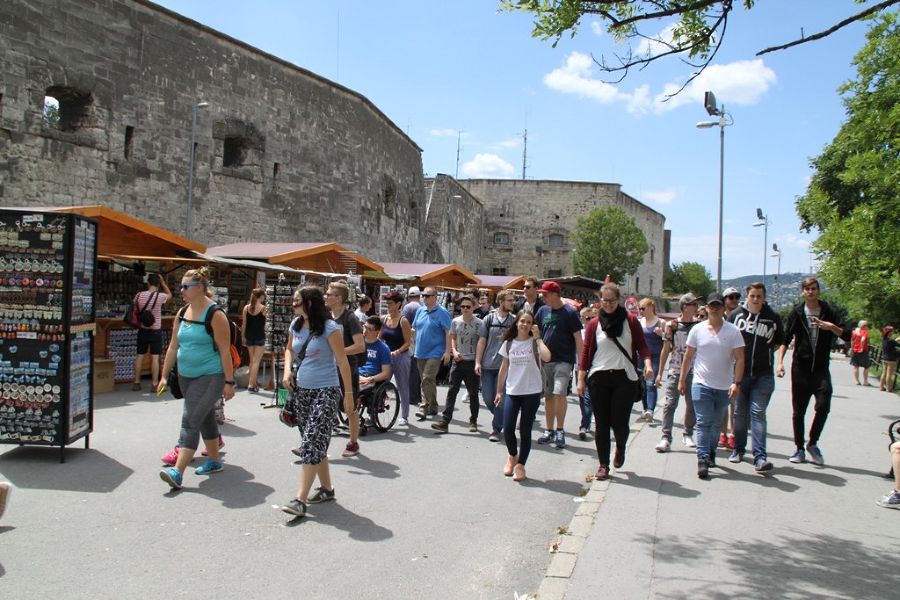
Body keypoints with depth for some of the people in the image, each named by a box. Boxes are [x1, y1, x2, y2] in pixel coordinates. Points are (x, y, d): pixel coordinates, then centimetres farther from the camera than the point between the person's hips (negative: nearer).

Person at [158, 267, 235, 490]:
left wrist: (229, 382, -15)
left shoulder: (215, 314, -14)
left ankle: (178, 471, -14)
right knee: (205, 418, 18)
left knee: (190, 421, -13)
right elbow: (173, 346, 13)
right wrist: (164, 376, 11)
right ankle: (214, 460, 32)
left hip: (210, 377, -7)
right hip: (186, 376, 7)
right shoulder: (182, 313, 7)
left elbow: (225, 351, -14)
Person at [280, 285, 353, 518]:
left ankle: (300, 499, -12)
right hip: (301, 390, 7)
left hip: (325, 392, -7)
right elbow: (289, 349, 22)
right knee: (316, 442, 15)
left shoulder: (330, 328, -14)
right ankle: (326, 488, 29)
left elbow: (343, 362, -10)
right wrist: (287, 369, 2)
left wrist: (348, 393, -9)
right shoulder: (296, 325, 5)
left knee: (311, 443, -12)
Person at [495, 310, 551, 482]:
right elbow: (504, 369, 12)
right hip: (512, 392, 3)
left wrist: (537, 337, -18)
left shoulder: (535, 343, -4)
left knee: (525, 431, 3)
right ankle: (512, 456, 28)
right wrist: (499, 392, 14)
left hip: (531, 392, -2)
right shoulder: (508, 343, 6)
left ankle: (520, 465, 18)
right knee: (507, 429, -1)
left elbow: (546, 357, -25)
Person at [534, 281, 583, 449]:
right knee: (548, 395, 10)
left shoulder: (569, 312, -6)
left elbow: (578, 338, -7)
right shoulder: (542, 310, 8)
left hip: (564, 360, -5)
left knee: (559, 393, -15)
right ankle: (549, 430, 21)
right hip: (545, 360, 5)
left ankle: (560, 431, -2)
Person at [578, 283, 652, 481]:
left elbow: (641, 345, 3)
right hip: (599, 379, 1)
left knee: (619, 422, -1)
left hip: (624, 377, -1)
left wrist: (647, 363, -15)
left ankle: (620, 448, 32)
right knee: (601, 423, 3)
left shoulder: (630, 320, 3)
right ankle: (603, 464, 15)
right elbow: (586, 351, 5)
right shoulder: (594, 323, 5)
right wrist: (581, 378, 1)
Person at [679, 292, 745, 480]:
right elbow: (688, 356, 8)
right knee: (703, 423, -8)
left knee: (716, 424, 14)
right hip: (702, 384, -1)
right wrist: (682, 380, 9)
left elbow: (739, 359, -4)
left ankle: (710, 453, 31)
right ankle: (703, 459, -10)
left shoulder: (733, 331, 0)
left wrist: (737, 383, -13)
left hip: (724, 387, 1)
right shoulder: (697, 330, 2)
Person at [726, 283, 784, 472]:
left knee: (758, 413, -8)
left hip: (763, 375, -1)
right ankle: (738, 449, 25)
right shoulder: (736, 314, 2)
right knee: (740, 413, 11)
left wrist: (765, 351, 6)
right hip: (740, 372, 1)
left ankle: (760, 456, -8)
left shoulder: (773, 318, 2)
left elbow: (779, 341, 16)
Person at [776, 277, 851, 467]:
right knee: (798, 411, 5)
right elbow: (785, 338, 2)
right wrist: (780, 361, -9)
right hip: (800, 368, 0)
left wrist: (832, 327, -18)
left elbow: (847, 336, 1)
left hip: (821, 369, 0)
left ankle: (813, 443, 8)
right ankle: (800, 449, 17)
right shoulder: (797, 312, 3)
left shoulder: (829, 312, 3)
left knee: (823, 406, -14)